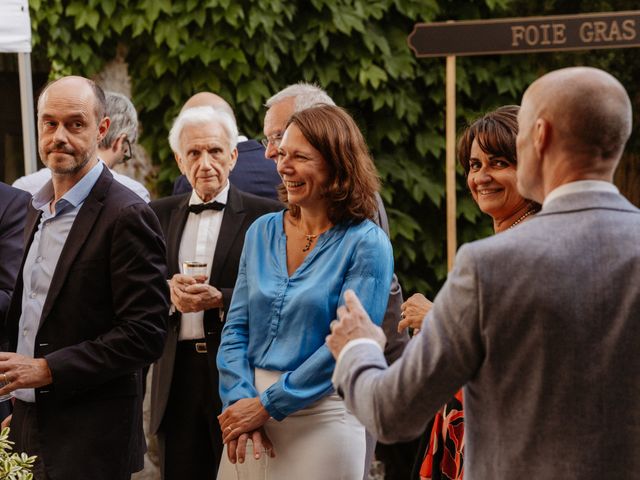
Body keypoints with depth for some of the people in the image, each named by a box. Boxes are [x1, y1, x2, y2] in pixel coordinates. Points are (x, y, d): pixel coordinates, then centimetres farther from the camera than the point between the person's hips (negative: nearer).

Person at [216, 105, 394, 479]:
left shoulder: (367, 244, -8)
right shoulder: (262, 232, 7)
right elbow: (237, 328, 6)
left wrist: (268, 405, -14)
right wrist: (241, 400, -10)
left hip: (321, 416, -4)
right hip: (250, 405, 5)